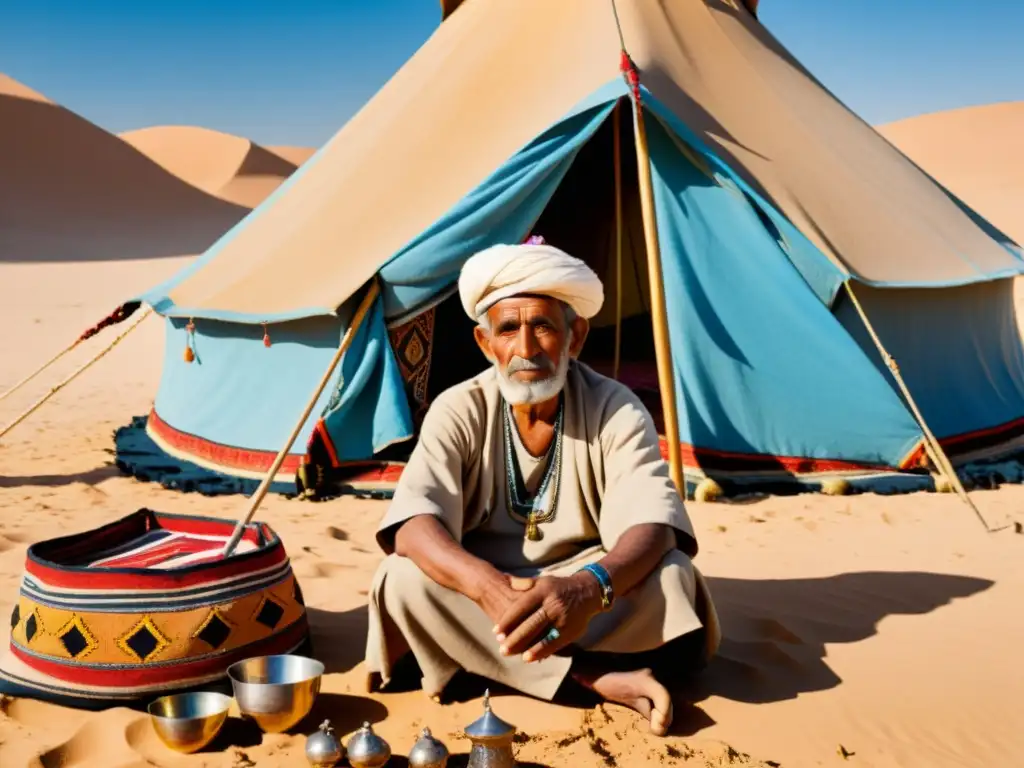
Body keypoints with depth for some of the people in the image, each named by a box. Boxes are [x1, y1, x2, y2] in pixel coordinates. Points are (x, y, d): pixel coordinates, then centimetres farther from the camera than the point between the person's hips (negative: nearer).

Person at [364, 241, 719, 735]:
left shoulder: (615, 410, -13)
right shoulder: (458, 411, -11)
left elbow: (650, 523, -27)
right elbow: (413, 524, -25)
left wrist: (588, 587, -51)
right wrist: (488, 585, -47)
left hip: (580, 597, -1)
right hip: (483, 591, 1)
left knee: (670, 575, -28)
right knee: (403, 581, -30)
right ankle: (604, 679, -27)